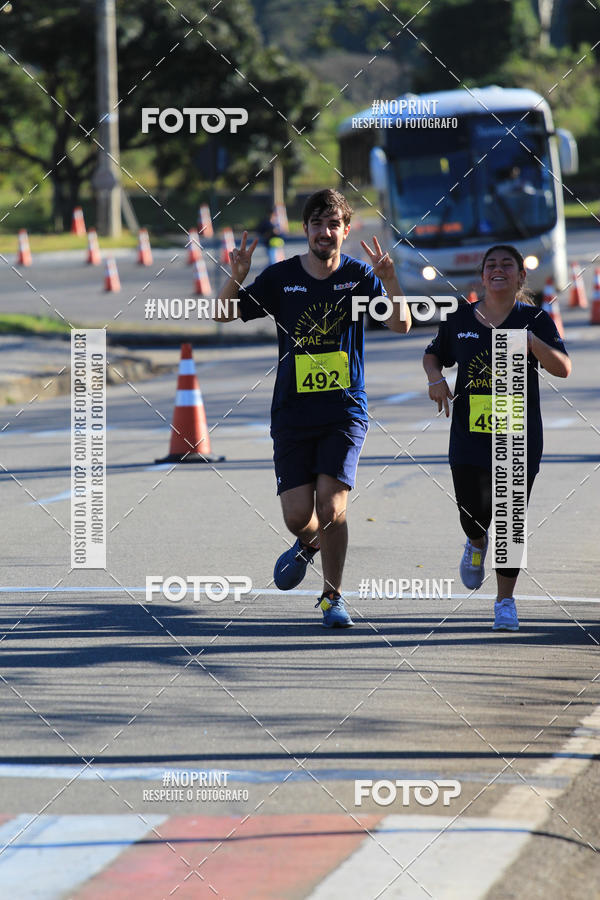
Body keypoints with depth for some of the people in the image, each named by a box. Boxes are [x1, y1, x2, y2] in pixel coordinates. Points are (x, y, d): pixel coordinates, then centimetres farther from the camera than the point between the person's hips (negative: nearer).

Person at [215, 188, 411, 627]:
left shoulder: (359, 275, 0)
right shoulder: (281, 277, 2)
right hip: (293, 411, 1)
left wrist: (389, 281, -28)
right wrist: (236, 278, -17)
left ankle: (333, 596, 5)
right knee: (298, 515, -5)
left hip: (345, 410, -1)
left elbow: (401, 325, -10)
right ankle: (308, 545, 33)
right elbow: (225, 314, 3)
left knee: (331, 507, -14)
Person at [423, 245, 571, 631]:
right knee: (474, 514, -5)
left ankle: (506, 600, 14)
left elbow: (563, 368, -11)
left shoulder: (535, 319, -1)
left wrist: (530, 341, -27)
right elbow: (433, 355, 22)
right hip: (470, 432, 2)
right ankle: (477, 544, 33)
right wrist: (436, 379, 0)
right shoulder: (461, 319, 6)